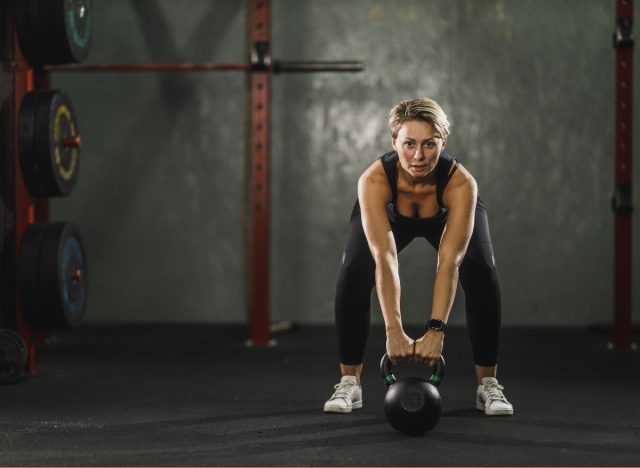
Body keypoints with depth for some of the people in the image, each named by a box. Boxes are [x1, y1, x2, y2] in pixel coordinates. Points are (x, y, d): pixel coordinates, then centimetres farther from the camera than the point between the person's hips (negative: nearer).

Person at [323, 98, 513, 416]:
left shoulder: (461, 183, -42)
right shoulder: (374, 181, -42)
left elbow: (449, 262, -47)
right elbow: (384, 257, -48)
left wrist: (436, 330, -55)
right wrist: (393, 331, -55)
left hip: (450, 213, 0)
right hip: (391, 214, 0)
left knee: (482, 273, -24)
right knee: (353, 274, -22)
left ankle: (488, 384, -9)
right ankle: (349, 382, -7)